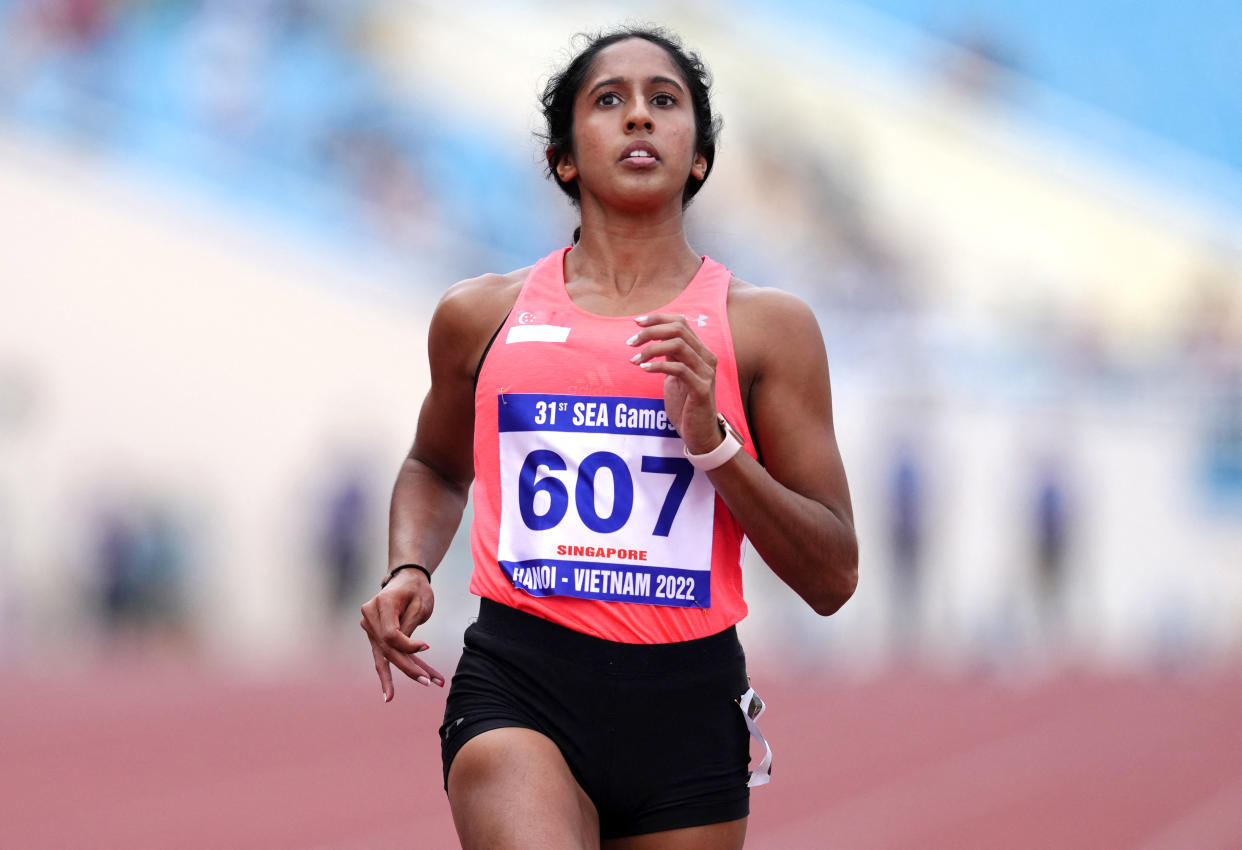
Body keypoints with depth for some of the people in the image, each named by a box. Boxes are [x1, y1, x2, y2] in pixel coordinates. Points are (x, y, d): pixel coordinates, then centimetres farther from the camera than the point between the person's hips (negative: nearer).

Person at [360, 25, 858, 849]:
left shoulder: (767, 327, 6)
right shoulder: (482, 317, 10)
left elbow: (832, 580, 3)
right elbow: (437, 466, 31)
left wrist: (712, 439, -9)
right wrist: (410, 570, 10)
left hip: (689, 704, 1)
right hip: (519, 687, -1)